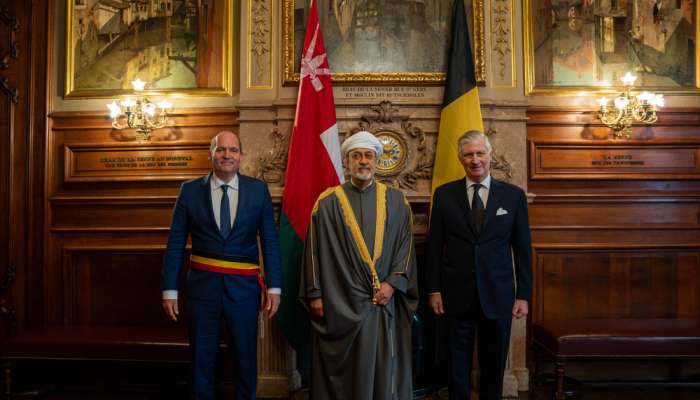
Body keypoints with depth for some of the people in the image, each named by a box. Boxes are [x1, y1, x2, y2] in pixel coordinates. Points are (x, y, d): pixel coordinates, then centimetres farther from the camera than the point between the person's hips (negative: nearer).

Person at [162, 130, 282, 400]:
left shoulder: (258, 189, -1)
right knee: (202, 359, 13)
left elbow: (270, 241, 0)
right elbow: (175, 244, 1)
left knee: (246, 358, 14)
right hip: (203, 284, 0)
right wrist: (170, 289, -2)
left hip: (243, 287, 0)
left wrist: (274, 286, -4)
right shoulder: (190, 190, 0)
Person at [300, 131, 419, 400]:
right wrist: (315, 294, -3)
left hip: (384, 301, 2)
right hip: (339, 301, -1)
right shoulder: (327, 202, 0)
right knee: (342, 371, 7)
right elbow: (315, 250, 0)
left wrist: (394, 283, -7)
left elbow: (406, 245, 4)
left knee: (383, 368, 9)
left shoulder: (396, 201, 5)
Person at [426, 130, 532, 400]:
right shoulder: (444, 194, 1)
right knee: (458, 364, 11)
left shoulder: (514, 195, 1)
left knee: (494, 364, 13)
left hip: (498, 295, 0)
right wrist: (433, 289, -1)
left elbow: (522, 249, 3)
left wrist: (523, 295, 0)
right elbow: (434, 246, 2)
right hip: (456, 295, 0)